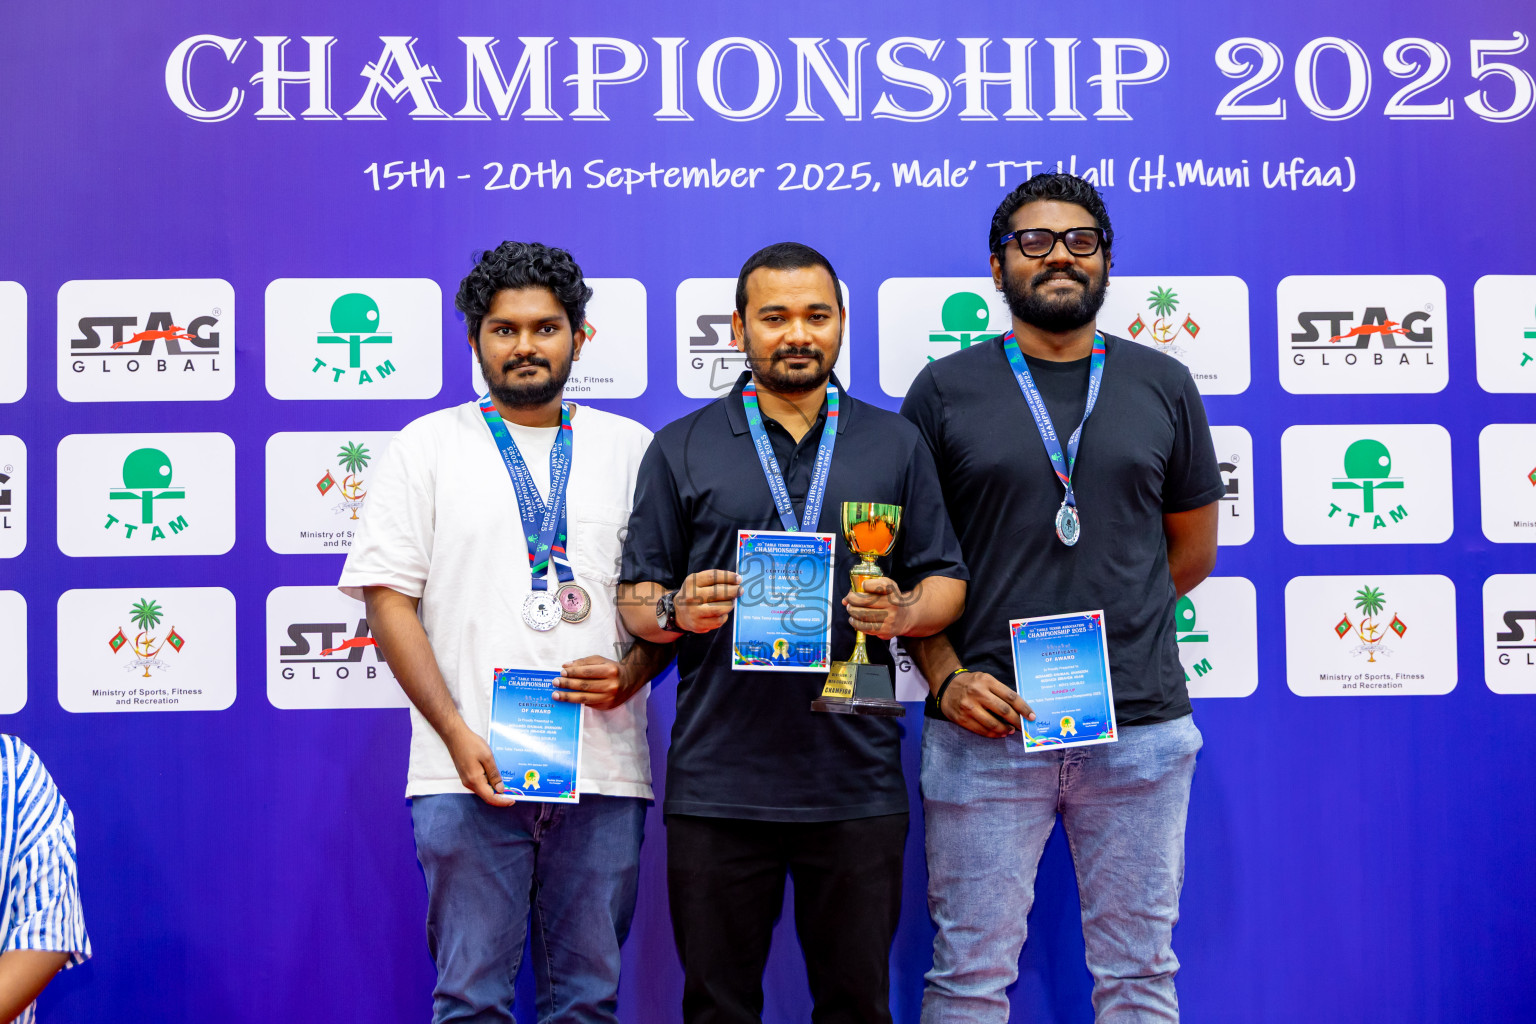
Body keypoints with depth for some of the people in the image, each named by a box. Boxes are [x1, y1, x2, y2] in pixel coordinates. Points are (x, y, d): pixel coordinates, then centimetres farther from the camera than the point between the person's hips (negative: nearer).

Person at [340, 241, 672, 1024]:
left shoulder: (631, 448, 12)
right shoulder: (427, 446, 8)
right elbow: (389, 600, 2)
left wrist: (631, 674, -8)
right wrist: (459, 736, -8)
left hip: (602, 773, 2)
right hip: (469, 773, -1)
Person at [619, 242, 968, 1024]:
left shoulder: (894, 444, 11)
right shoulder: (681, 448, 7)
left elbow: (945, 580, 10)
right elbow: (636, 598, 6)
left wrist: (903, 613, -12)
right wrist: (677, 612, -16)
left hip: (856, 780, 1)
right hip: (717, 779, 0)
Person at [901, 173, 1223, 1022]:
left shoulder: (1162, 387, 10)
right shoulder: (945, 390, 4)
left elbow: (1192, 552, 17)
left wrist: (1108, 626, 9)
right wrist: (945, 674, -8)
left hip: (1141, 725, 2)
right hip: (986, 723, -1)